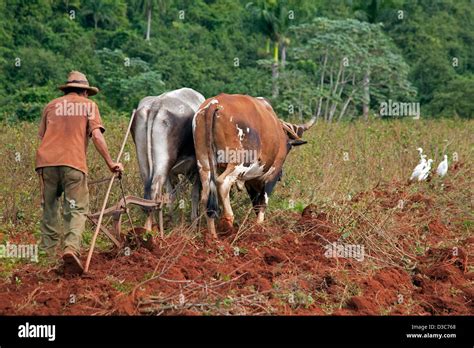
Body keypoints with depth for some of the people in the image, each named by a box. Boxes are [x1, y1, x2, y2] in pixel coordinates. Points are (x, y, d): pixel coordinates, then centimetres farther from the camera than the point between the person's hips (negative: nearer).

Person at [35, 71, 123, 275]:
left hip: (46, 160, 3)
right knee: (77, 210, -1)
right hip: (73, 163, -3)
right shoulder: (88, 105, 14)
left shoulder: (52, 105, 23)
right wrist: (110, 163, 4)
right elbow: (96, 136, 1)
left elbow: (42, 136, 20)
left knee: (49, 208, 16)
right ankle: (71, 248, -24)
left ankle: (48, 251, 16)